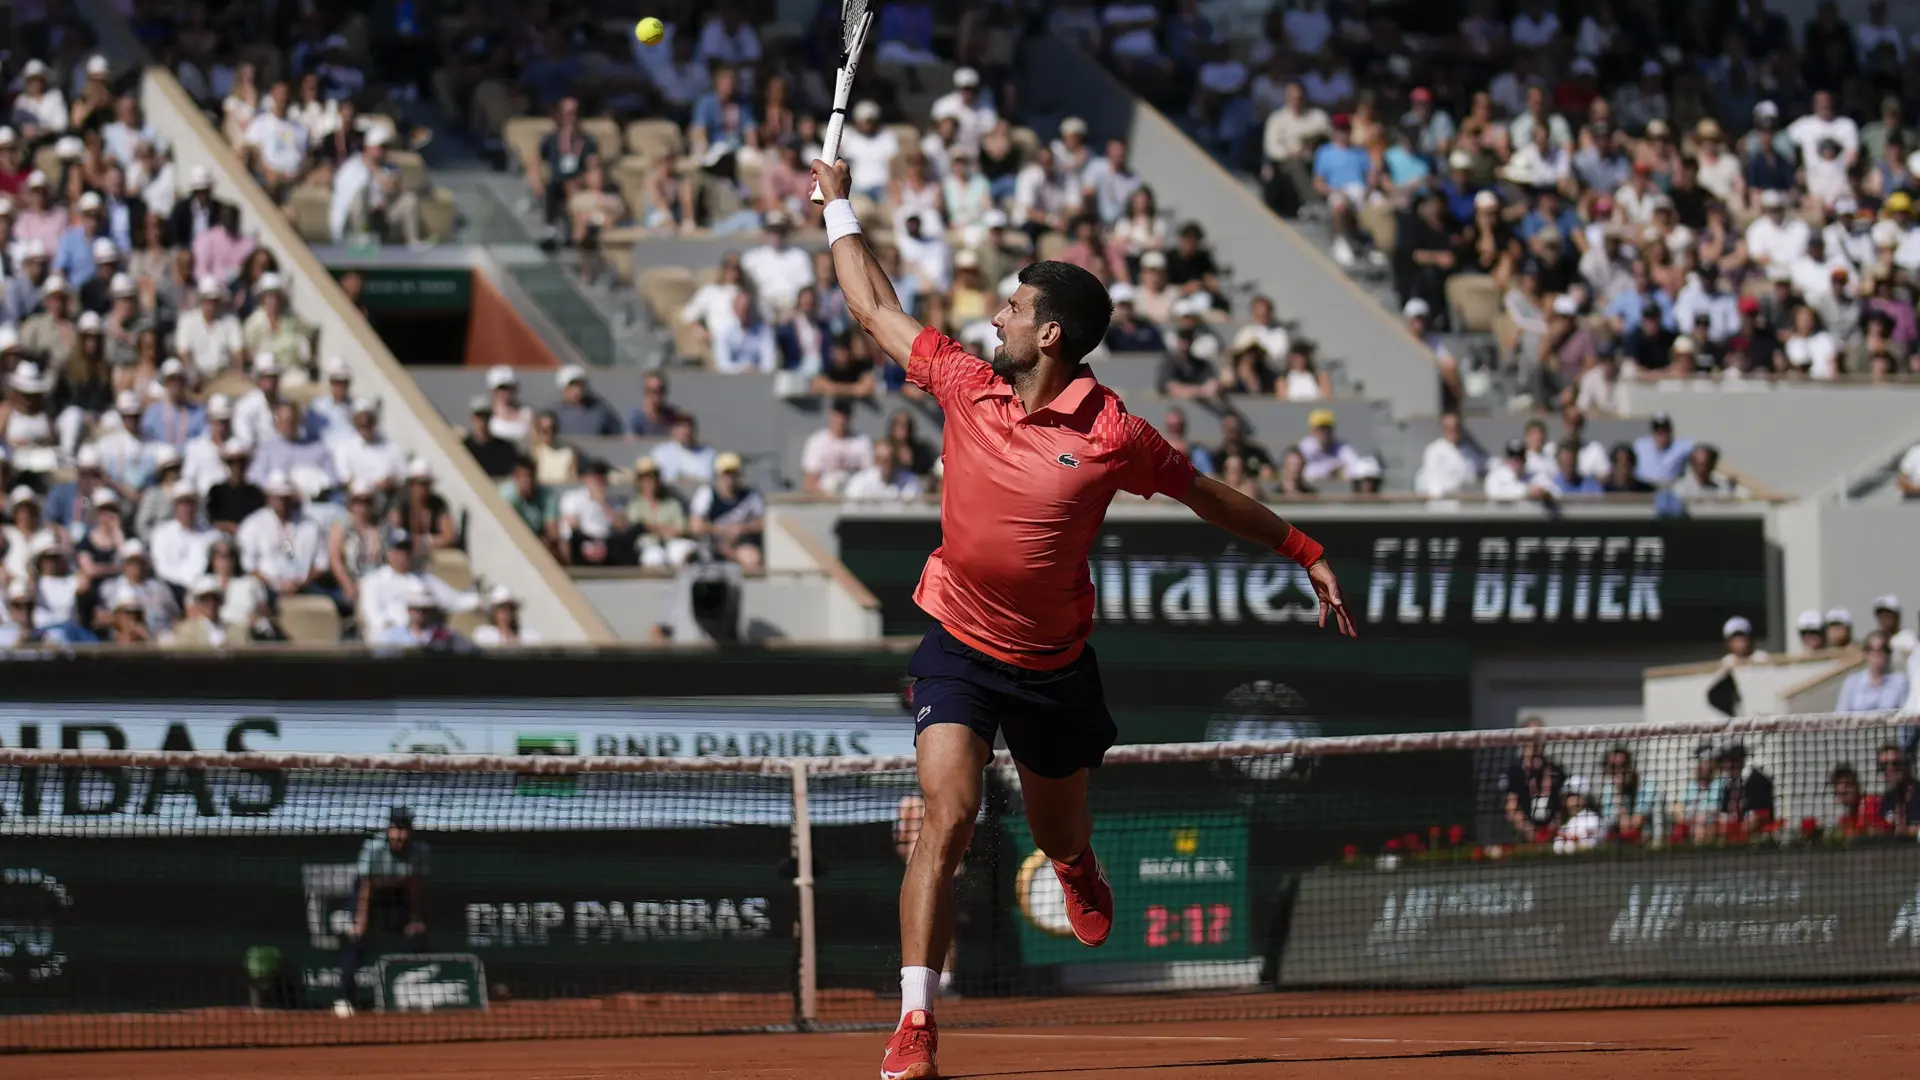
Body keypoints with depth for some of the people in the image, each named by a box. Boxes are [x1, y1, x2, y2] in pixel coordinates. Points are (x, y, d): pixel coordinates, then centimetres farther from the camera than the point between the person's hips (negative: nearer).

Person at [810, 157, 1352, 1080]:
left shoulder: (1113, 435, -14)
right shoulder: (964, 385, -6)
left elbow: (1212, 499, 0)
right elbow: (874, 310, 7)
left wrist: (1305, 554, 3)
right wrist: (839, 204, 12)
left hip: (1054, 664, 0)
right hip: (959, 649, 0)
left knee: (1060, 841, 19)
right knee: (947, 820, -20)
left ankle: (1078, 870, 61)